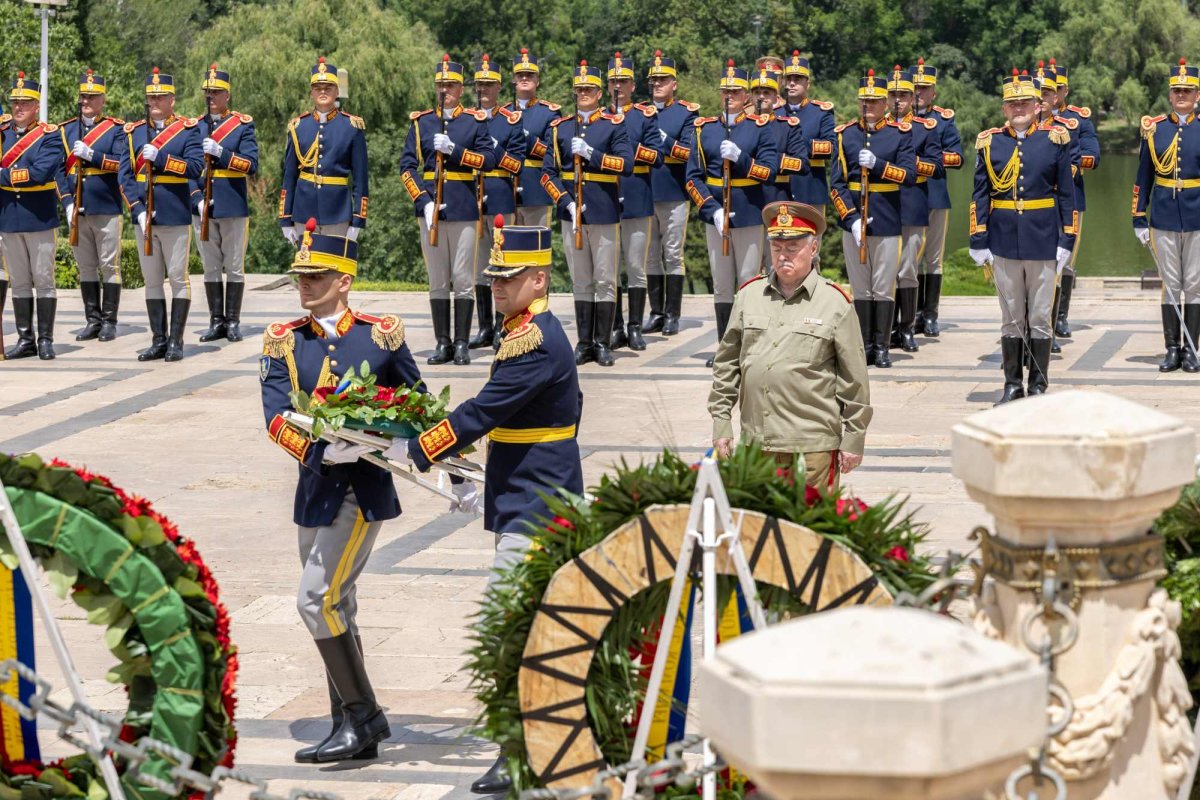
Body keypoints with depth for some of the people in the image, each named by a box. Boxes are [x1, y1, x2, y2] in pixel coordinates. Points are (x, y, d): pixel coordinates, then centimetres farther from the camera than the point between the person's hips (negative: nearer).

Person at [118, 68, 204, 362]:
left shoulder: (188, 129, 0)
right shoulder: (134, 132, 10)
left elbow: (195, 167, -13)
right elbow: (125, 175, 4)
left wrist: (159, 157, -17)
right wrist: (138, 210, -8)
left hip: (176, 217, -4)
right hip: (144, 218, 4)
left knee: (178, 278, -1)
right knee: (152, 280, 7)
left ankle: (176, 341, 4)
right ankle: (158, 340, 13)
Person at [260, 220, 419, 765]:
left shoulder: (381, 335, -4)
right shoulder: (283, 342, 4)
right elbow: (276, 418, -9)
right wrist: (322, 450, -25)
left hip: (363, 490, -5)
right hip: (315, 489, 5)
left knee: (316, 599, -14)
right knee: (335, 607, 11)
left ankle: (362, 714, -3)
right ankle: (354, 730, 19)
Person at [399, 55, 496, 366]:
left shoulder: (475, 121, 5)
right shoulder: (421, 122, 10)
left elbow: (488, 160, -5)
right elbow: (407, 166, 4)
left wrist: (454, 149, -17)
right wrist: (424, 200, -8)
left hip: (464, 208, -2)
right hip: (431, 208, 2)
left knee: (463, 279, -2)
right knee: (437, 280, 4)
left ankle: (462, 344, 3)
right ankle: (443, 343, 9)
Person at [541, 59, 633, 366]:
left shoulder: (614, 125, 2)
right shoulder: (559, 128, 9)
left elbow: (626, 165, -10)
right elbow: (548, 173, 5)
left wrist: (591, 153, -18)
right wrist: (566, 203, -8)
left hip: (605, 213, -2)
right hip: (571, 212, 3)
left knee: (605, 281, 0)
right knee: (580, 282, 7)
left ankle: (603, 344, 5)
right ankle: (584, 343, 12)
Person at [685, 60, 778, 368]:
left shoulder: (761, 127, 1)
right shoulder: (705, 129, 8)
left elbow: (770, 172, -7)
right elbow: (693, 178, 4)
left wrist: (740, 158, -21)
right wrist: (713, 210, -9)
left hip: (750, 215, -3)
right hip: (715, 215, 3)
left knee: (748, 282, 0)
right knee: (721, 285, 7)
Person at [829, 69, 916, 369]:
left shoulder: (900, 133, 2)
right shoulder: (845, 135, 6)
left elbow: (909, 175, -7)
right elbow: (836, 184, 1)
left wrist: (877, 164, -20)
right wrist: (852, 219, -10)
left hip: (887, 223, -2)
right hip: (853, 221, 2)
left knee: (883, 289, 2)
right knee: (861, 289, 6)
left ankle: (881, 347, 9)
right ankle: (865, 346, 13)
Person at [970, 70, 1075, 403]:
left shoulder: (1055, 139, 1)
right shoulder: (989, 142, 4)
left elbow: (1067, 194, 2)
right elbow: (980, 196, 6)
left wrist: (1066, 241, -2)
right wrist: (978, 242, 1)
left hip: (1043, 243, -1)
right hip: (1004, 243, 1)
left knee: (1040, 318, 4)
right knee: (1011, 319, 8)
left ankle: (1039, 385, 12)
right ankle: (1012, 385, 16)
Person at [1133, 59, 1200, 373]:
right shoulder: (1153, 128, 4)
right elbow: (1143, 178, 7)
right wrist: (1139, 218, 4)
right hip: (1164, 217, 1)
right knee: (1171, 285, 5)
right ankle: (1172, 349, 11)